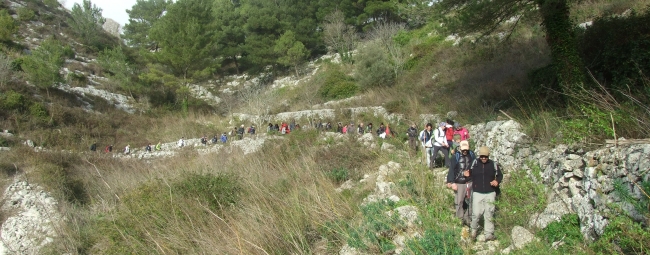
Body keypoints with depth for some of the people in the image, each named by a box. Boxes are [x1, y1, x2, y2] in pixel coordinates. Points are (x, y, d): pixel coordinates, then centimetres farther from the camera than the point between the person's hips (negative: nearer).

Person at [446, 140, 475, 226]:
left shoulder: (472, 155, 3)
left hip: (470, 182, 3)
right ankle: (460, 219, 11)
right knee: (459, 202, 0)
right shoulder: (456, 156, -6)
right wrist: (452, 182, -12)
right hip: (459, 183, -3)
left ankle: (467, 219, 19)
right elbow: (451, 170, -7)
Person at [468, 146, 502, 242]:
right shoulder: (474, 164, 3)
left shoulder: (493, 164, 3)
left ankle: (489, 234, 12)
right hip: (477, 193, -1)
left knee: (489, 214, 4)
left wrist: (497, 181, -7)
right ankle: (474, 230, 19)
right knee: (476, 213, -4)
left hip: (490, 193, 1)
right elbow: (470, 175, 16)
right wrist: (468, 174, -6)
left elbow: (500, 175, 12)